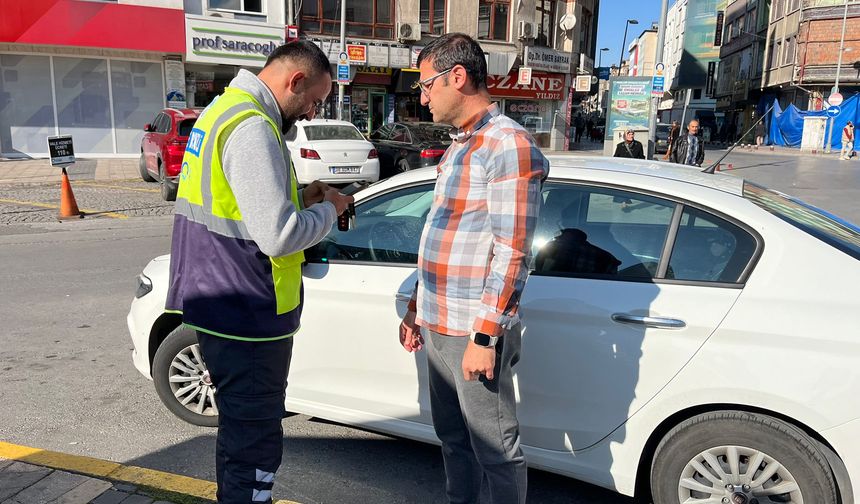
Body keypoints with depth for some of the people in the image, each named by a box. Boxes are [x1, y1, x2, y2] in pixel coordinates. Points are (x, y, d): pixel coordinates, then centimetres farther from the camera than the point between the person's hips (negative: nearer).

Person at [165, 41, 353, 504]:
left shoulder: (223, 110, 13)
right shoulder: (252, 128, -21)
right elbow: (278, 237, -26)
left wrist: (299, 199, 8)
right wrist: (328, 209, -8)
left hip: (220, 304, 11)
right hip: (246, 314, -11)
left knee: (242, 428, 26)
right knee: (255, 441, 4)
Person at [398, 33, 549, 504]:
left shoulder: (510, 146, -14)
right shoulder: (459, 145, 16)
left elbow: (511, 254, -19)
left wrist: (485, 336, -20)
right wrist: (417, 307, 19)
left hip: (474, 332, -9)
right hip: (439, 325, 9)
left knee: (495, 450, 5)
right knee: (452, 437, 20)